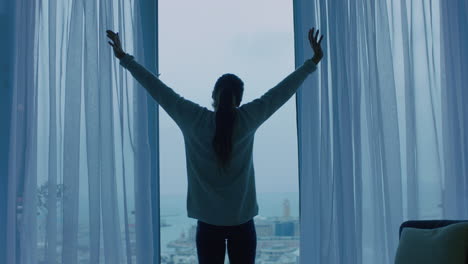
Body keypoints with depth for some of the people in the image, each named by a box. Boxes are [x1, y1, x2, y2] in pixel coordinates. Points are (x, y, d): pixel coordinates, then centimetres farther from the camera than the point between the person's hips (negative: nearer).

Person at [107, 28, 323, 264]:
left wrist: (125, 58, 6)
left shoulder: (195, 120, -7)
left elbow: (158, 90, -2)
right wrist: (313, 62, 6)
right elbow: (283, 90, -2)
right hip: (242, 221, 0)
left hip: (208, 223, 0)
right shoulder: (247, 119, -7)